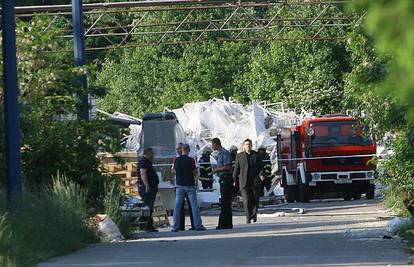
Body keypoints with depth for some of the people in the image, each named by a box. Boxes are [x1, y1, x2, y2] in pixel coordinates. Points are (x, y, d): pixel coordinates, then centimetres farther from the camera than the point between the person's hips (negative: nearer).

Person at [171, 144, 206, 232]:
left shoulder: (177, 160, -1)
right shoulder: (191, 160, -11)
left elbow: (174, 171, 9)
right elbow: (195, 173, -8)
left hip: (180, 185, 3)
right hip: (190, 185, -3)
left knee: (177, 206, 5)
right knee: (194, 205, 1)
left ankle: (175, 226, 2)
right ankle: (198, 225, -2)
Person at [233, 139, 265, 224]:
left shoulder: (256, 155, 8)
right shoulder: (239, 156, 9)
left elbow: (261, 167, 6)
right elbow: (236, 169, 11)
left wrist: (261, 175, -13)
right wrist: (234, 179, 8)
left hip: (255, 181, 1)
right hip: (244, 182, -1)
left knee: (255, 200, 6)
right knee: (246, 200, -11)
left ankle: (254, 214, 28)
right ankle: (248, 218, -9)